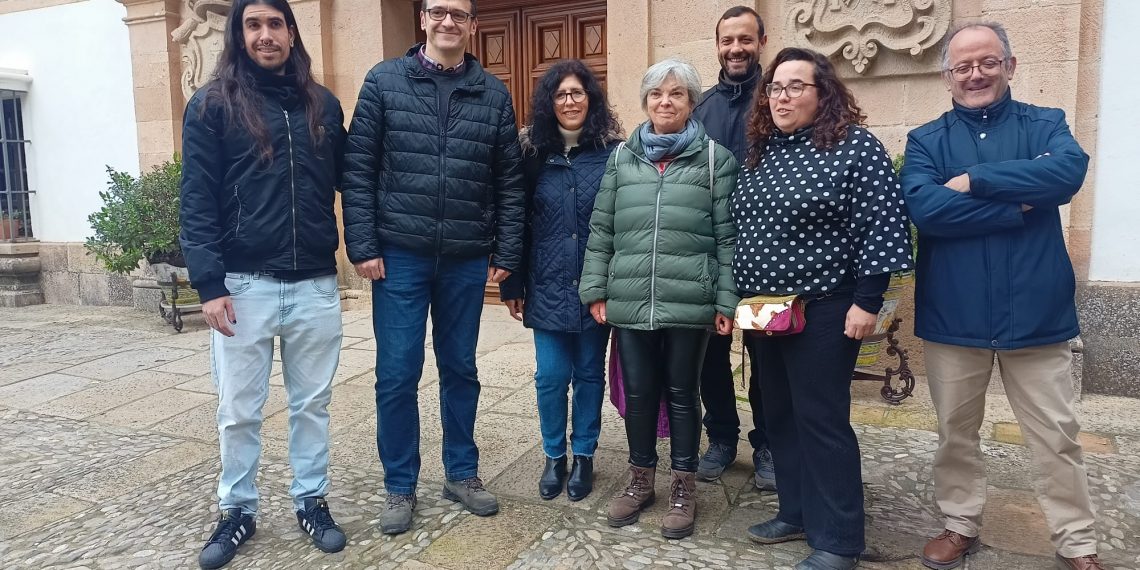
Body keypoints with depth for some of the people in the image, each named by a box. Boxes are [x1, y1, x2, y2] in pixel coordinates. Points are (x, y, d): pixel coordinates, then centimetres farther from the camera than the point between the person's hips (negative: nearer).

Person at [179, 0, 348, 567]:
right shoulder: (211, 105, 0)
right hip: (244, 284, -2)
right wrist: (209, 283, -11)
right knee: (239, 410, 9)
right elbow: (197, 202, -4)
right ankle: (237, 511, 27)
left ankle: (311, 501, 28)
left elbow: (346, 180, 14)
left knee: (312, 403, 12)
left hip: (316, 283, 3)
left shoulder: (323, 105, 9)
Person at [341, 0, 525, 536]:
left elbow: (509, 181, 6)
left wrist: (507, 254, 2)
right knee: (397, 375, 3)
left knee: (460, 369, 13)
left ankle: (462, 472, 30)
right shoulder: (384, 81, 1)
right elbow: (357, 168, -2)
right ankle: (399, 486, 21)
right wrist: (362, 245, -8)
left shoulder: (494, 94, 5)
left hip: (467, 260, 2)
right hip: (400, 256, -1)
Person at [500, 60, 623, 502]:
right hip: (548, 287, 1)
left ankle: (584, 456, 27)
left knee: (589, 372, 11)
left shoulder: (612, 153, -2)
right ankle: (554, 456, 26)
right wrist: (513, 285, 2)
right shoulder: (533, 155, 2)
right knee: (551, 375, 6)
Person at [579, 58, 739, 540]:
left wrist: (727, 301, -5)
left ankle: (683, 487, 26)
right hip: (629, 300, 3)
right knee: (638, 392, 12)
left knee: (682, 393, 9)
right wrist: (594, 289, 4)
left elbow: (728, 235, -1)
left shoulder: (715, 157, 2)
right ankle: (640, 478, 31)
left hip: (689, 301, -2)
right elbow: (601, 229, 10)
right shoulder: (622, 156, 10)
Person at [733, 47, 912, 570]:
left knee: (821, 421, -1)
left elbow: (881, 227, -13)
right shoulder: (760, 150, 11)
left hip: (822, 312, -7)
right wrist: (735, 296, 14)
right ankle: (796, 512, 29)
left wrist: (866, 302, -16)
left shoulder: (856, 146, -9)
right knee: (779, 415, 14)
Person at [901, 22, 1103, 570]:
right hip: (952, 315, 1)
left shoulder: (1046, 124, 4)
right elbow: (925, 208, -16)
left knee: (1057, 436, 10)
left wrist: (974, 180, -18)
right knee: (955, 432, 15)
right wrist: (1020, 206, -16)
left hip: (1035, 312, 0)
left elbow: (1069, 171, -18)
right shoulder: (924, 140, 3)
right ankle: (960, 525, 34)